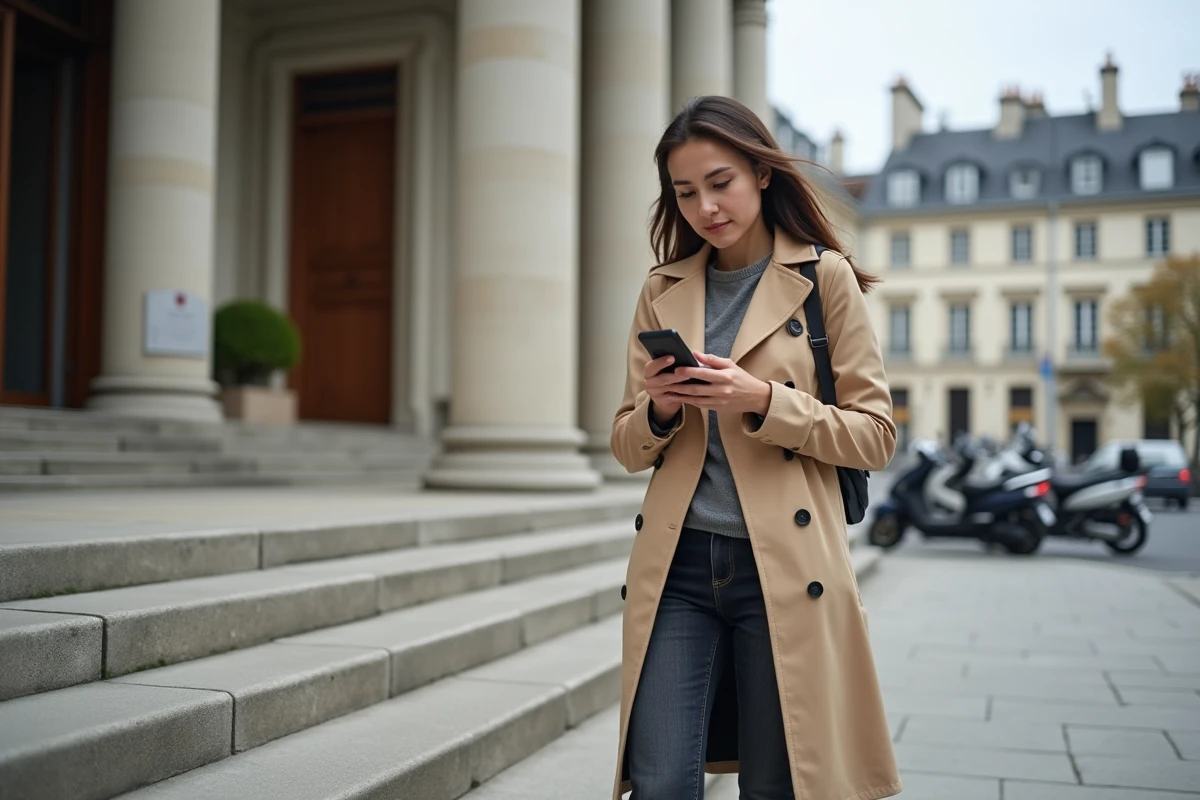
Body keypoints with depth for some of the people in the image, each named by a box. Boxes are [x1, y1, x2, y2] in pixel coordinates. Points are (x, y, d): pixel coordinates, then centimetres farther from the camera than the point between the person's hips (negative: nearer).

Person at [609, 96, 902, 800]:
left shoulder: (826, 277, 2)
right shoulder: (663, 291, 12)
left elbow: (874, 435, -1)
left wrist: (765, 401, -15)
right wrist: (658, 408, -8)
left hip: (783, 565, -2)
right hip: (678, 565, 3)